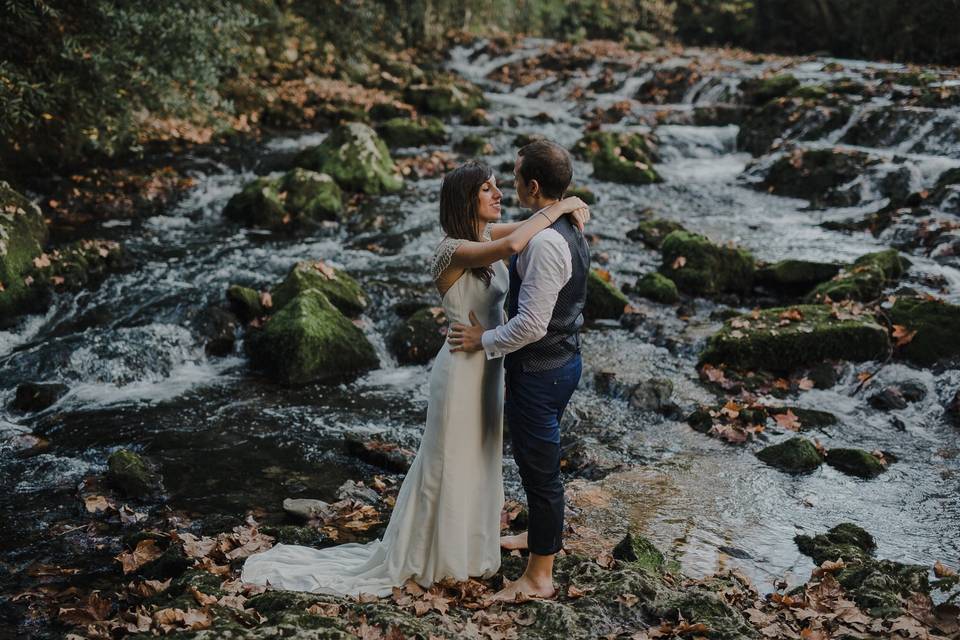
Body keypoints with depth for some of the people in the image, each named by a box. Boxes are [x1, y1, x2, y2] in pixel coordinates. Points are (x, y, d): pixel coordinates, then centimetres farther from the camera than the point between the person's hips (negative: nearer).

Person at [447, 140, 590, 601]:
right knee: (539, 459, 27)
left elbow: (531, 325, -28)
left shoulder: (544, 242, -27)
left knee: (539, 467, 4)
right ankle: (541, 534, 48)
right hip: (563, 359, 10)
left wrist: (484, 340, -14)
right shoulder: (570, 230, 5)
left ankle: (539, 576, 19)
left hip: (539, 371, -10)